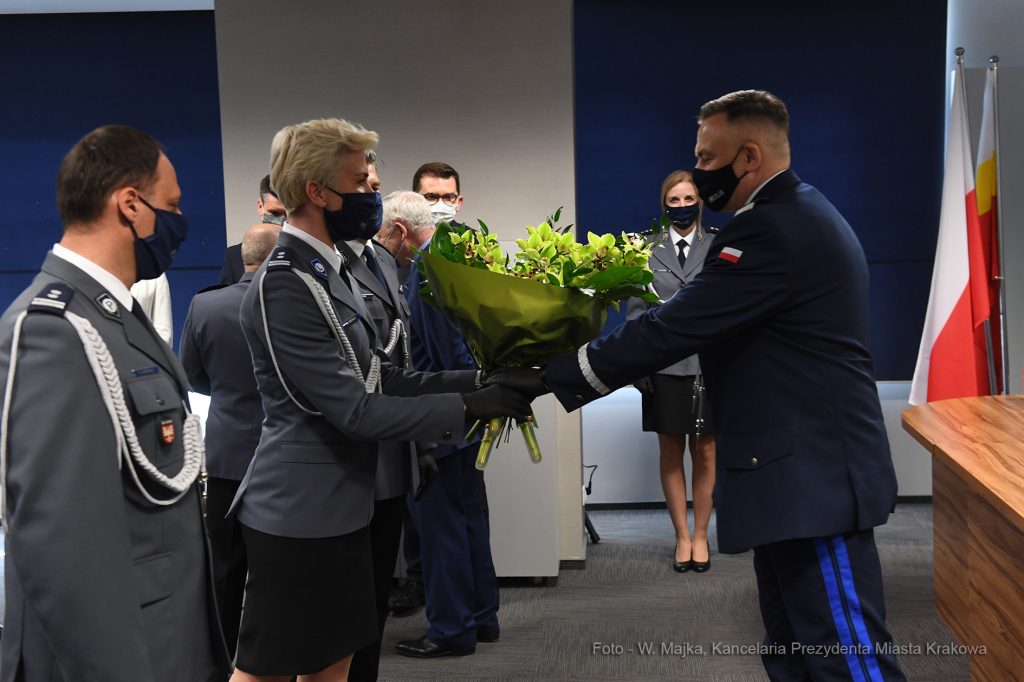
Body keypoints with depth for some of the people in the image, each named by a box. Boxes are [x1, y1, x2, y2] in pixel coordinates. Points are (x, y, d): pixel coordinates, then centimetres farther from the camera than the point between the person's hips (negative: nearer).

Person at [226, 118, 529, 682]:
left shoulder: (327, 271, 13)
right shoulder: (283, 286, -20)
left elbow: (385, 378, 10)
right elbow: (356, 410, -22)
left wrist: (480, 380, -1)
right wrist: (468, 406, -18)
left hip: (338, 506, 10)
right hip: (297, 514, -9)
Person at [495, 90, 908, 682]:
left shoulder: (772, 231, -18)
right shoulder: (800, 214, 16)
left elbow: (672, 330, -22)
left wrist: (550, 376, -17)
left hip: (814, 479, -11)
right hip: (800, 475, 11)